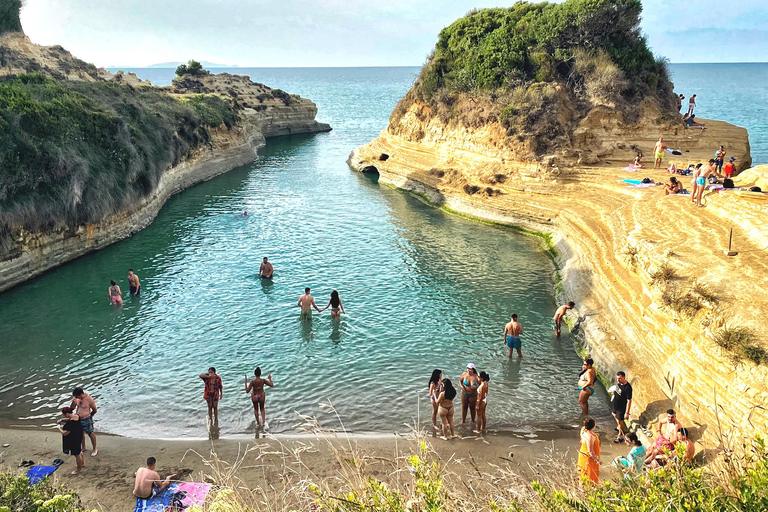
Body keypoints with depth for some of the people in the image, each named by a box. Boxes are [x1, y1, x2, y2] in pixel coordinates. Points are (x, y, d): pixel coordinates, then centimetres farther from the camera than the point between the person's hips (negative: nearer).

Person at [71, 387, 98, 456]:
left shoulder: (89, 399, -24)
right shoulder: (77, 398, -7)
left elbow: (95, 410, -13)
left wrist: (89, 415, 2)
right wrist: (73, 403, -19)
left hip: (86, 420, -6)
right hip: (78, 419, 6)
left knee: (91, 434, 7)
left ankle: (95, 449, 23)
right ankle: (83, 447, 42)